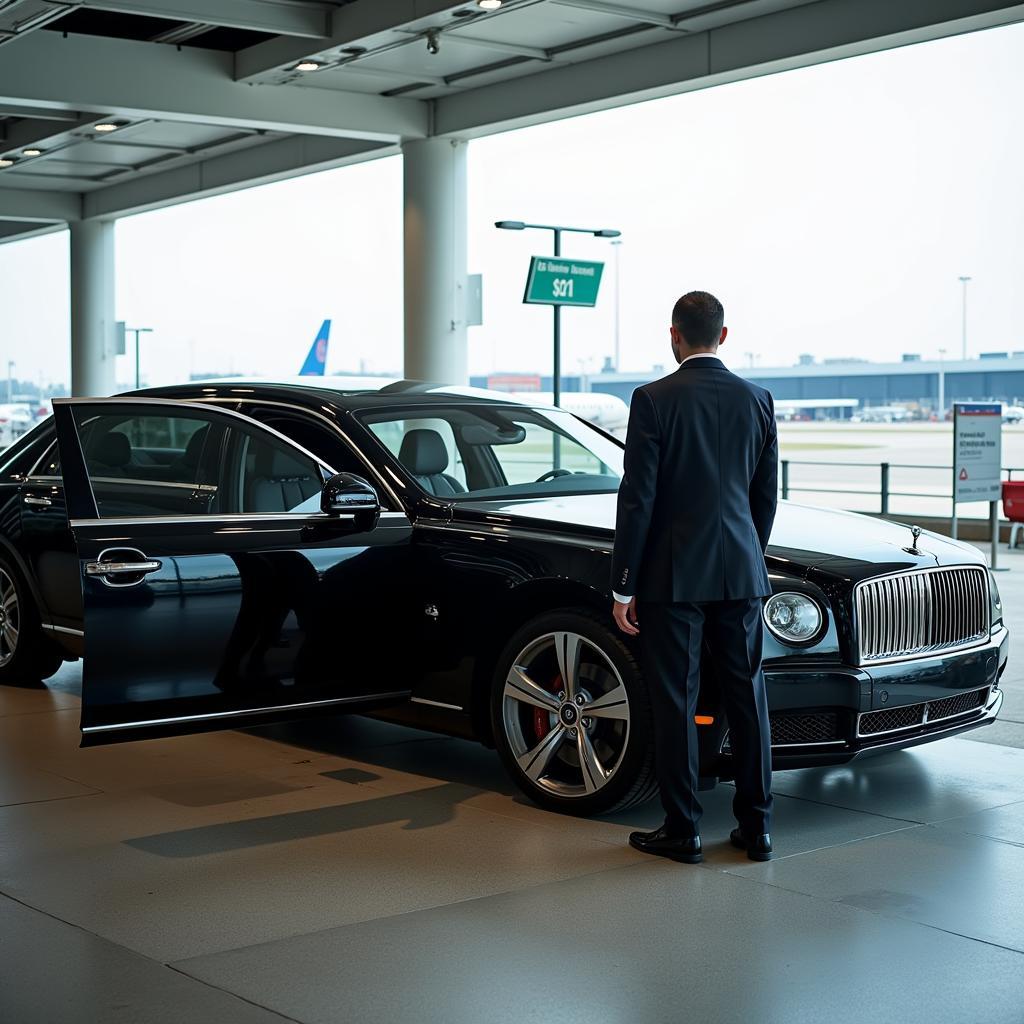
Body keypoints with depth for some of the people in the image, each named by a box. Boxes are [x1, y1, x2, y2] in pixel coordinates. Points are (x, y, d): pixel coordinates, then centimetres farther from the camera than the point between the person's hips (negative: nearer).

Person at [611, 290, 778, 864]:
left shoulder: (654, 401, -9)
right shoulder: (758, 401, 4)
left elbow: (637, 500, -11)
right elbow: (767, 498, 10)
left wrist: (624, 587, -5)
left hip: (673, 576, -4)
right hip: (741, 572, 4)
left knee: (675, 702, 4)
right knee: (747, 695, 11)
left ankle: (683, 831, 10)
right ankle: (756, 827, 17)